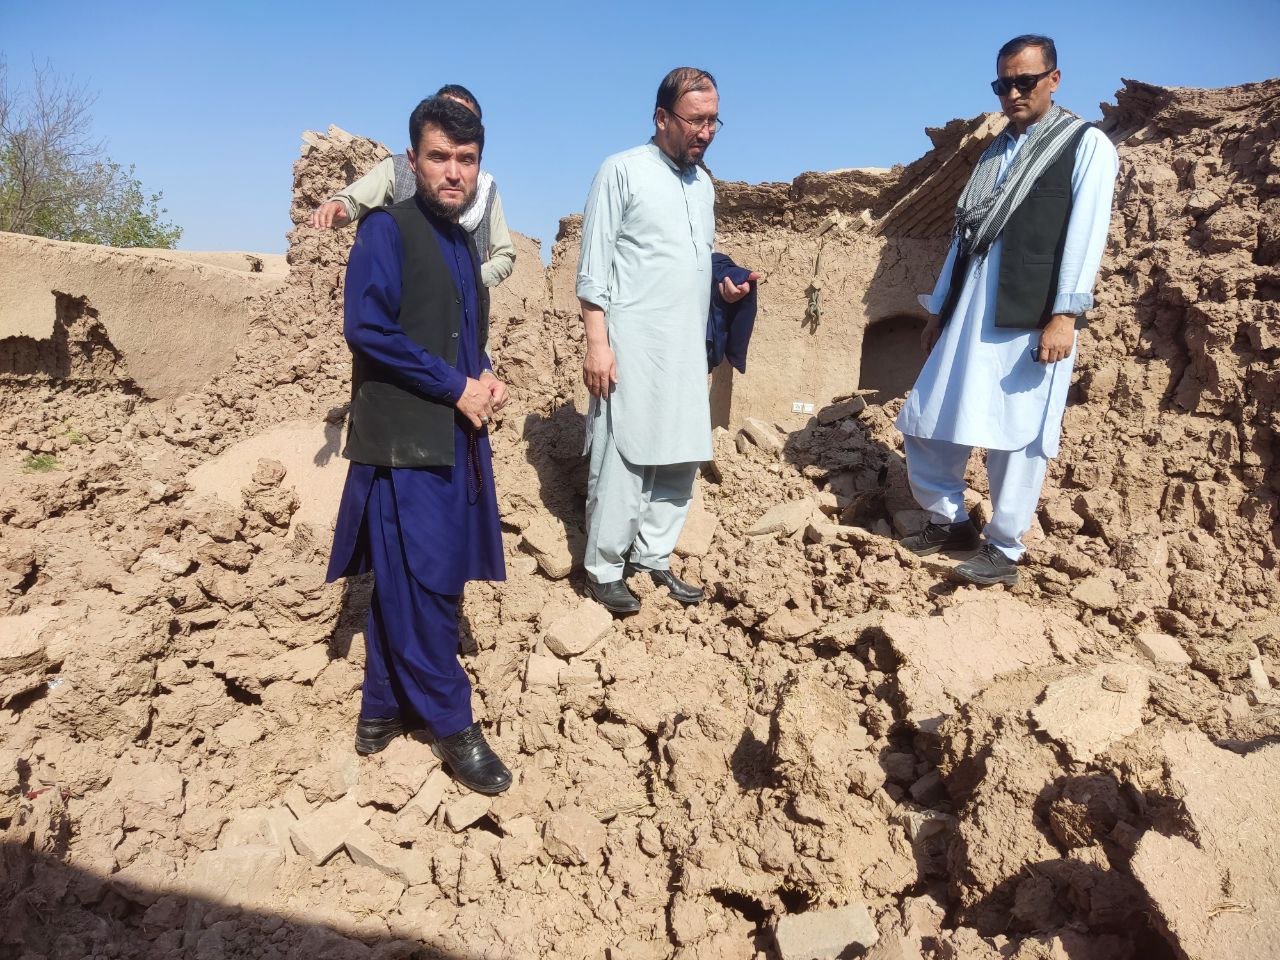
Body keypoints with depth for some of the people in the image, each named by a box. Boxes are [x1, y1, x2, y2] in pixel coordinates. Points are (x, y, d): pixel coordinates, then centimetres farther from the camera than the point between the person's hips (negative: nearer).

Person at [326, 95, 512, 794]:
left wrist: (487, 381, 3)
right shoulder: (386, 229, -7)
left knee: (405, 586, 14)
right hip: (403, 441, -7)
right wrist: (458, 387, -14)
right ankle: (450, 722, 11)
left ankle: (384, 709, 27)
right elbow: (367, 327, -18)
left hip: (456, 439, 8)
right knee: (424, 584, -4)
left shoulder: (462, 241, 17)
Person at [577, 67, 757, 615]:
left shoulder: (703, 183, 18)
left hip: (688, 344, 7)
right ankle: (604, 569, 7)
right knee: (622, 456, -5)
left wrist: (725, 285, 4)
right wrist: (597, 342, -14)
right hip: (633, 342, -7)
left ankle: (653, 558, 19)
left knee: (681, 456, 7)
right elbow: (594, 267, -7)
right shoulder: (622, 171, -3)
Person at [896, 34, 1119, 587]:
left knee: (1017, 437, -2)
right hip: (969, 315, 6)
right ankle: (949, 522, 23)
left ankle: (1004, 552, 9)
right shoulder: (994, 152, 22)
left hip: (1031, 318, -6)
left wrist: (1065, 315, -16)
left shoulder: (1087, 144, 4)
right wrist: (938, 309, 18)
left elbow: (1085, 235, -7)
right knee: (927, 423, 6)